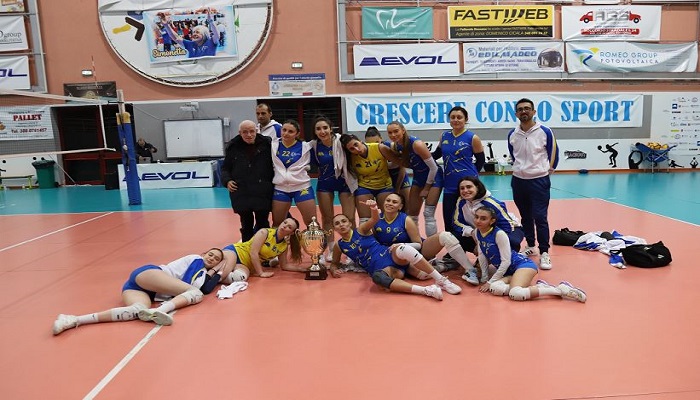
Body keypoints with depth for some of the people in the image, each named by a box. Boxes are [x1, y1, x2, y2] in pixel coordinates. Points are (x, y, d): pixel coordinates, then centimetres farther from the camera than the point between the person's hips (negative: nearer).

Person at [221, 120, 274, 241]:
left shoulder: (266, 144, -2)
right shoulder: (233, 147, 2)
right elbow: (225, 168, 12)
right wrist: (227, 181, -5)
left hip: (262, 193, -1)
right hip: (241, 194, 2)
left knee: (263, 224, 7)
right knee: (246, 224, 13)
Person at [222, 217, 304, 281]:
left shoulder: (284, 246, 3)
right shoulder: (264, 232, -14)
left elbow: (284, 265, 12)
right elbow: (253, 253, -19)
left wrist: (301, 269, 0)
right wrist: (261, 273, -18)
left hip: (246, 265, 4)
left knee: (240, 278, -34)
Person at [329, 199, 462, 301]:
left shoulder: (361, 230, 6)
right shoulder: (339, 246, 13)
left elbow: (375, 219, -14)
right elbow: (334, 263, 26)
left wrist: (374, 209, -39)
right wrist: (334, 270, 0)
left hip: (391, 256, -1)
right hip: (381, 269, 1)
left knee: (402, 249, -39)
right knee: (377, 277, -40)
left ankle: (441, 280, -32)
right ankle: (426, 290, -45)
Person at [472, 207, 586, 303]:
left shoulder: (499, 234, -18)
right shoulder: (477, 233, 3)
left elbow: (506, 261, -16)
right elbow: (482, 255, 13)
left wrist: (490, 281, -13)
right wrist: (484, 278, 10)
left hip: (523, 264, -7)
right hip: (507, 271, 7)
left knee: (515, 294, -36)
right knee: (494, 288, -28)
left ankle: (561, 289, -20)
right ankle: (538, 286, -12)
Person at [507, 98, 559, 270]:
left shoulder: (545, 131, -8)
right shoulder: (512, 134, 3)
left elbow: (554, 153, 4)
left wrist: (549, 169, 8)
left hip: (539, 180, -4)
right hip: (518, 180, 4)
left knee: (540, 217, -5)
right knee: (525, 216, 14)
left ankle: (544, 253, 2)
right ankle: (530, 246, 28)